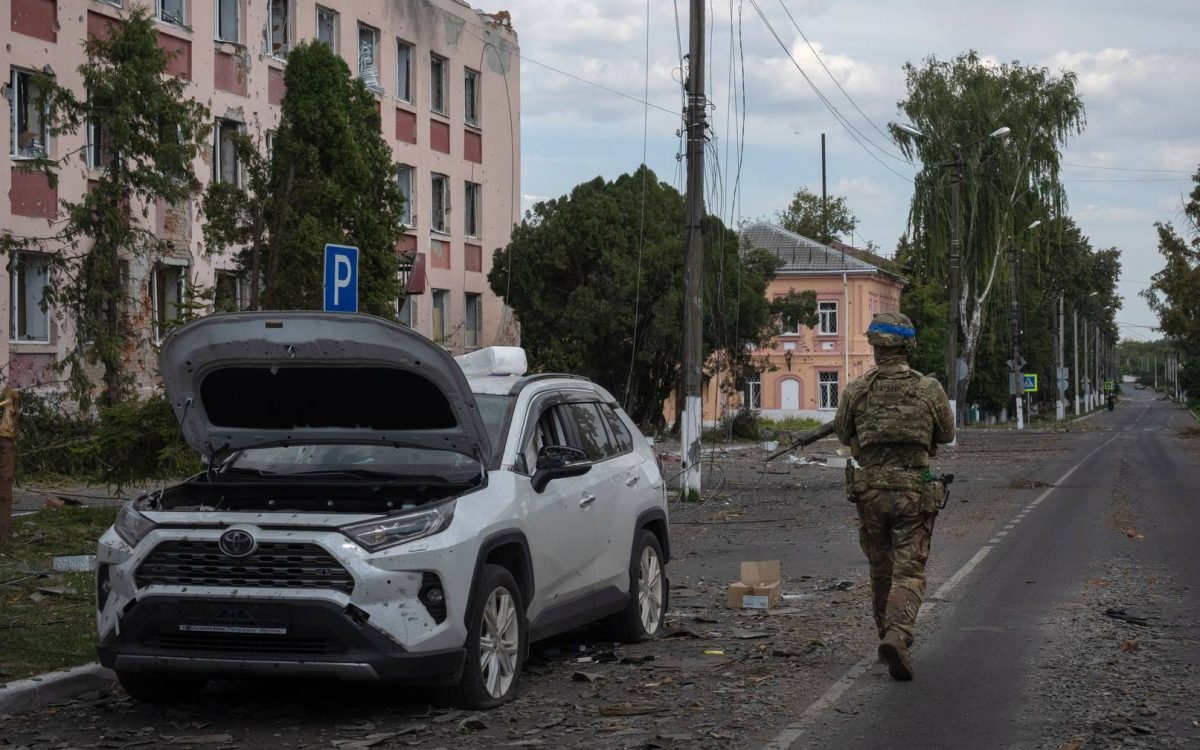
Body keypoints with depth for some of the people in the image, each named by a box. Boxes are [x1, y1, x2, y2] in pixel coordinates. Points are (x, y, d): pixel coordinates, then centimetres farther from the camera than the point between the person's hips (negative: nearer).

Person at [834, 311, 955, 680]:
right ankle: (897, 636, -22)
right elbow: (946, 434, 10)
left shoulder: (856, 391, -4)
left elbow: (843, 434, 11)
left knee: (881, 570, 17)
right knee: (909, 573, -1)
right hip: (914, 492, -2)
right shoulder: (930, 390, -5)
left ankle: (890, 635, 28)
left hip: (870, 491, 2)